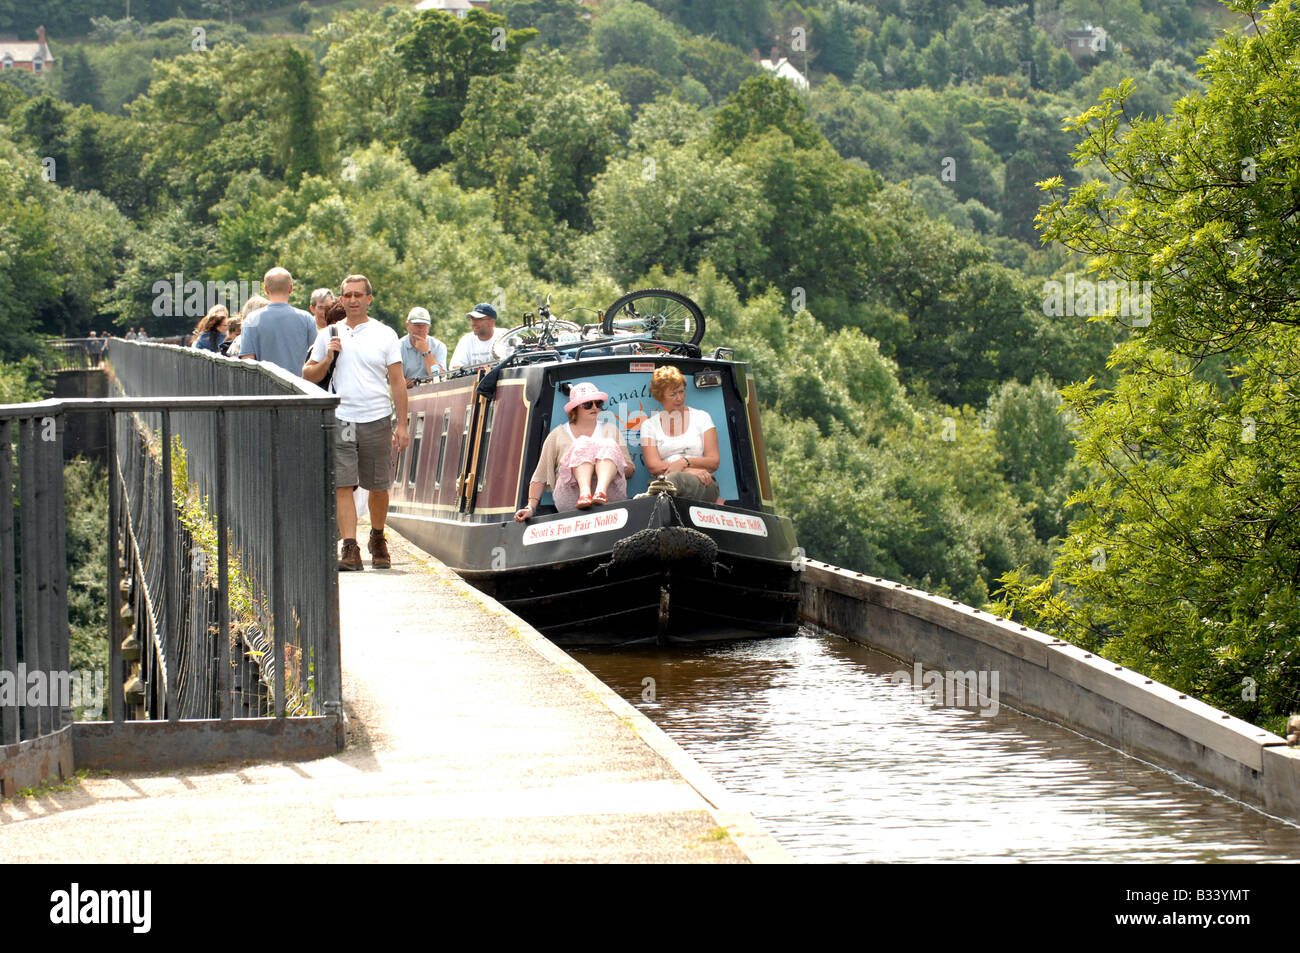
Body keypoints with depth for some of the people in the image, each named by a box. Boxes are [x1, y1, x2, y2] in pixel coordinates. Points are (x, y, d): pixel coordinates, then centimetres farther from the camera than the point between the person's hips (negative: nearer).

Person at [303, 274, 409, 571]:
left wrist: (402, 425, -3)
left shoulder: (385, 335, 5)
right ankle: (350, 550, -12)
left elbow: (397, 382, 3)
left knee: (378, 488, 7)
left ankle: (378, 539, 29)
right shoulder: (328, 335, 10)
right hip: (340, 420, 1)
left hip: (377, 420, -1)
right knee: (342, 486, -9)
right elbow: (308, 376, 13)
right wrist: (327, 358, -6)